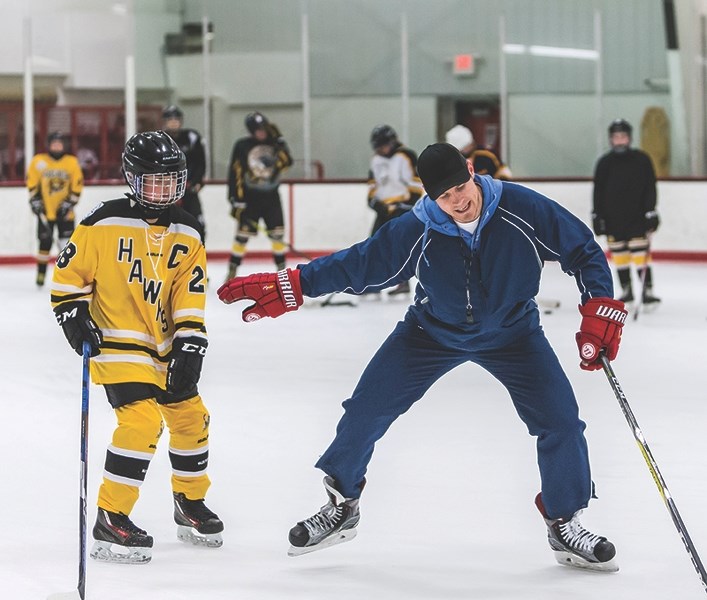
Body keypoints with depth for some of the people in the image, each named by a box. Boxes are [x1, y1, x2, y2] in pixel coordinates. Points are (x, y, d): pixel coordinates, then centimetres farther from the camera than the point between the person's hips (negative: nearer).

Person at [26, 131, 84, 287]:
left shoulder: (72, 162, -2)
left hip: (64, 211, 0)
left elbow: (77, 184, 1)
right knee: (45, 242, 3)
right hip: (45, 210, 0)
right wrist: (35, 199, -4)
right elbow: (32, 181, 3)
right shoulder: (38, 161, -4)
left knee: (66, 242, -5)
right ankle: (41, 274, 14)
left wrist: (70, 202, -6)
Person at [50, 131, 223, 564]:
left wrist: (190, 346, -5)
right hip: (117, 343, -6)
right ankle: (110, 521, -14)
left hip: (165, 346, 6)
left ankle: (191, 505, 34)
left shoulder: (187, 234, 3)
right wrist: (74, 317, -14)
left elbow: (190, 300, 3)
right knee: (142, 419, -20)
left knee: (190, 416, 11)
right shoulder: (105, 224, -11)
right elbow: (69, 276, -4)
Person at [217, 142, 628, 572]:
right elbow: (356, 264, -15)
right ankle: (341, 505, 19)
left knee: (560, 419, -12)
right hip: (434, 329, 1)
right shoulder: (417, 232, -26)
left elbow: (584, 251, -16)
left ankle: (565, 524, 9)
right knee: (368, 407, -3)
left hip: (511, 331, -1)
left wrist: (600, 310, -26)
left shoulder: (524, 210, -29)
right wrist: (289, 287, -19)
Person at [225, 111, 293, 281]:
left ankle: (282, 269, 15)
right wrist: (236, 200, -12)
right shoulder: (242, 146, -8)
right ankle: (232, 271, 2)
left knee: (277, 233, 2)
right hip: (249, 196, -3)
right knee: (243, 234, -6)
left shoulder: (275, 142, 1)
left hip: (271, 196, 3)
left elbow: (286, 161, -15)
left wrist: (278, 140, -24)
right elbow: (235, 172, -8)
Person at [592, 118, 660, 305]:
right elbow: (598, 192, 8)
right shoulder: (604, 163, 4)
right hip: (613, 219, 3)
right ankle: (626, 290, 16)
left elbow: (650, 188, 0)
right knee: (619, 254, 6)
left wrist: (650, 212, -7)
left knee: (641, 253, -9)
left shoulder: (641, 159, -1)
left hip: (637, 217, -2)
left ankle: (647, 290, -7)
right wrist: (597, 216, 4)